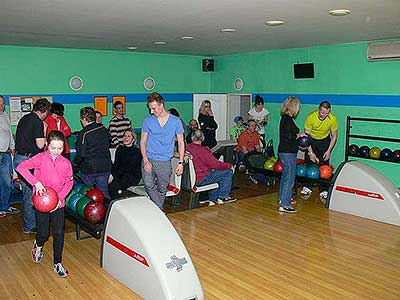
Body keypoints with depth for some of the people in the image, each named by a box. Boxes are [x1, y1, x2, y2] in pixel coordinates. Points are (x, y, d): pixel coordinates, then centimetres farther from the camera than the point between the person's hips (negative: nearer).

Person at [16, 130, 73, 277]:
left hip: (58, 203, 2)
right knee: (44, 233, 8)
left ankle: (57, 264, 20)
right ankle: (38, 246, 44)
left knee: (59, 234, 5)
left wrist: (60, 197, -13)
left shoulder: (66, 163, -2)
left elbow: (69, 182, 1)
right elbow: (21, 167, -21)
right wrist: (35, 182, -30)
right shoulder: (41, 158, -10)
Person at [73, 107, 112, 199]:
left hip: (89, 168, -4)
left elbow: (81, 154, -17)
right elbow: (109, 141, 18)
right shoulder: (103, 129, 0)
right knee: (103, 191, 12)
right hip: (105, 167, 5)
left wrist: (74, 165, -3)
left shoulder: (83, 134, -17)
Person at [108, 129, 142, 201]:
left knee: (114, 186, -29)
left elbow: (128, 167, -15)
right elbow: (116, 164, 3)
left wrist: (114, 175, -22)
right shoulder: (120, 149, 12)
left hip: (133, 176, -5)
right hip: (121, 174, 5)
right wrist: (111, 174, -17)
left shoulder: (136, 151, -6)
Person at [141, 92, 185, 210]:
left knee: (162, 190, 6)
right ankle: (160, 210, -9)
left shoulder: (175, 121, 2)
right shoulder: (148, 121, 3)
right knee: (149, 185, -20)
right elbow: (143, 142, 5)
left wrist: (181, 162, 0)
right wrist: (145, 160, -9)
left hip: (165, 162, 0)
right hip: (149, 159, 0)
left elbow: (180, 142, 7)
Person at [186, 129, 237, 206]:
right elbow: (215, 163, -15)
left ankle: (213, 200, 28)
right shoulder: (202, 150, -21)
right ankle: (222, 198, 9)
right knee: (229, 172, -2)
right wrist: (229, 165, -1)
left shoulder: (187, 148, 2)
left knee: (216, 172, 31)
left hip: (191, 178, 9)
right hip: (200, 179, -9)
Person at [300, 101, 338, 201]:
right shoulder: (311, 117, -28)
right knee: (309, 164, -1)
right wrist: (310, 152, -23)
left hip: (325, 141, 0)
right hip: (312, 140, 0)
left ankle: (324, 191, 0)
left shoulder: (333, 119, -25)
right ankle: (307, 188, 10)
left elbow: (334, 136, -10)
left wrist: (329, 151, -16)